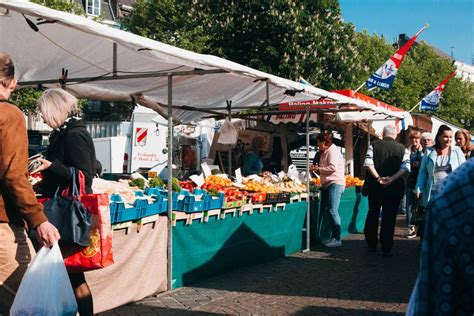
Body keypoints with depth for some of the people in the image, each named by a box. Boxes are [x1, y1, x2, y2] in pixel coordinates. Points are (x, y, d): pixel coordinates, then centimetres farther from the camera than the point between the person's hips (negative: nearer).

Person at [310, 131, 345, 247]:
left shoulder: (332, 151, -8)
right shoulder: (325, 153, 22)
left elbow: (332, 168, -19)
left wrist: (318, 168, -10)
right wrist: (316, 169, 12)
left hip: (335, 184, -11)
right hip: (327, 185, 11)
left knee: (333, 211, -14)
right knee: (325, 210, 8)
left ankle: (337, 239, -11)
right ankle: (333, 237, 13)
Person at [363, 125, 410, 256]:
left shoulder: (374, 145, 0)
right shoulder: (402, 149, 1)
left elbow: (368, 163, -12)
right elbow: (406, 167, -11)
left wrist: (378, 178, -14)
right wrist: (392, 178, -16)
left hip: (374, 186, 1)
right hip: (394, 187, -1)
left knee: (373, 214, 16)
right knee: (389, 217, 5)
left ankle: (371, 245, 22)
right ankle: (386, 249, 7)